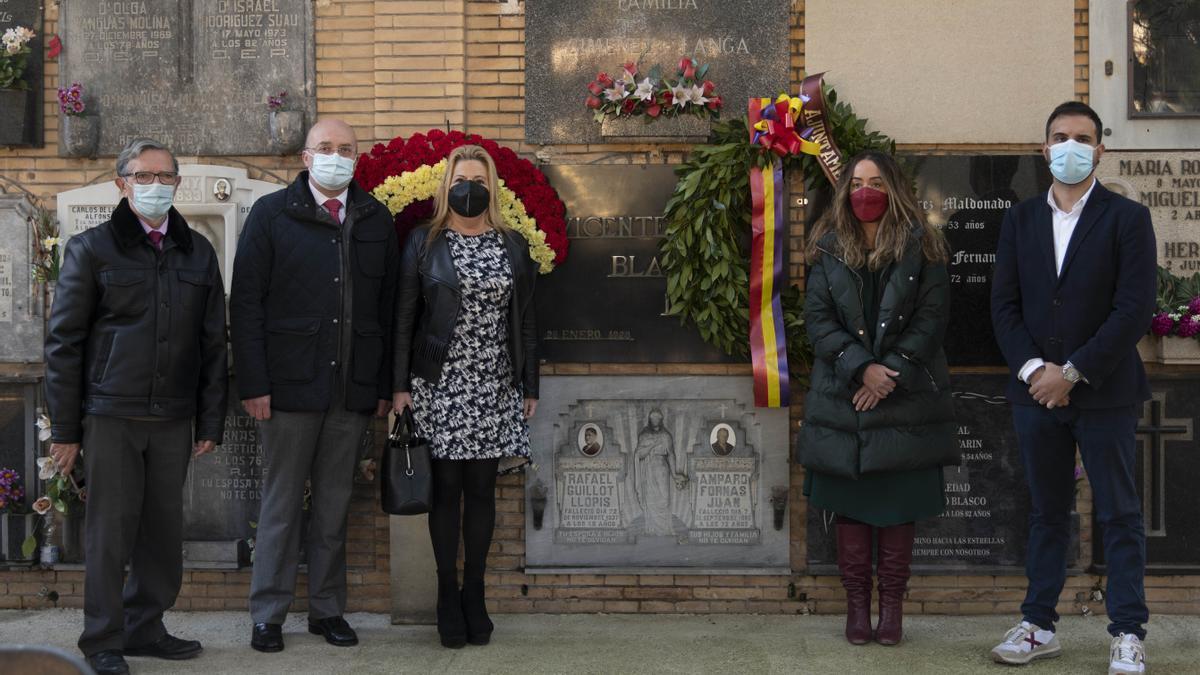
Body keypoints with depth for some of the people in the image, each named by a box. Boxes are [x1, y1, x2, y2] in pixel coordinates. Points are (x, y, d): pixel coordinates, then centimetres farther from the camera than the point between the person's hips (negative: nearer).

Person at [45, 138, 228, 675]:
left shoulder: (198, 253, 12)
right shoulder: (92, 248, 2)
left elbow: (213, 344, 13)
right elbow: (63, 342, 0)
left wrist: (211, 421, 8)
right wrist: (64, 429, -4)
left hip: (173, 418, 4)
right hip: (110, 415, -3)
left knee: (164, 528, 8)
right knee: (110, 528, 0)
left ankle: (145, 627, 23)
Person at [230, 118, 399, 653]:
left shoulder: (376, 220, 10)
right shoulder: (272, 214, 2)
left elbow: (388, 308, 10)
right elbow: (246, 303, -2)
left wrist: (385, 385, 4)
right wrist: (254, 384, -10)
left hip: (353, 389, 3)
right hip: (289, 386, -2)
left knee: (335, 504, 10)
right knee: (282, 503, 5)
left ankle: (327, 609, 20)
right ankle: (268, 614, 14)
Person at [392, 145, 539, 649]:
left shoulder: (513, 247, 8)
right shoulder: (424, 243, 1)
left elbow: (525, 321, 9)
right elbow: (404, 318, 0)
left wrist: (530, 386, 6)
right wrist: (400, 385, -5)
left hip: (494, 386, 2)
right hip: (439, 384, -2)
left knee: (481, 487, 6)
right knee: (446, 485, 1)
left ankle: (474, 593, 15)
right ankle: (447, 593, 12)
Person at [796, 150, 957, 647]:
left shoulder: (921, 248, 3)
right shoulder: (827, 251, 6)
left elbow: (932, 317, -3)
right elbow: (818, 319, -1)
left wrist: (891, 374, -13)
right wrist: (861, 368, -14)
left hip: (906, 401, -1)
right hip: (842, 400, 1)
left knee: (899, 506, 3)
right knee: (850, 504, 4)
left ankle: (892, 605, 12)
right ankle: (856, 604, 13)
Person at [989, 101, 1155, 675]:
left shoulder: (1127, 218, -2)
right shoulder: (1020, 219, 9)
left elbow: (1135, 308, -10)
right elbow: (1004, 304, 5)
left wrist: (1071, 372, -15)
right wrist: (1032, 369, -9)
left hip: (1105, 392, -3)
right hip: (1036, 390, 4)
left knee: (1119, 515, 4)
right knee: (1047, 513, 12)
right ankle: (1038, 626, 19)